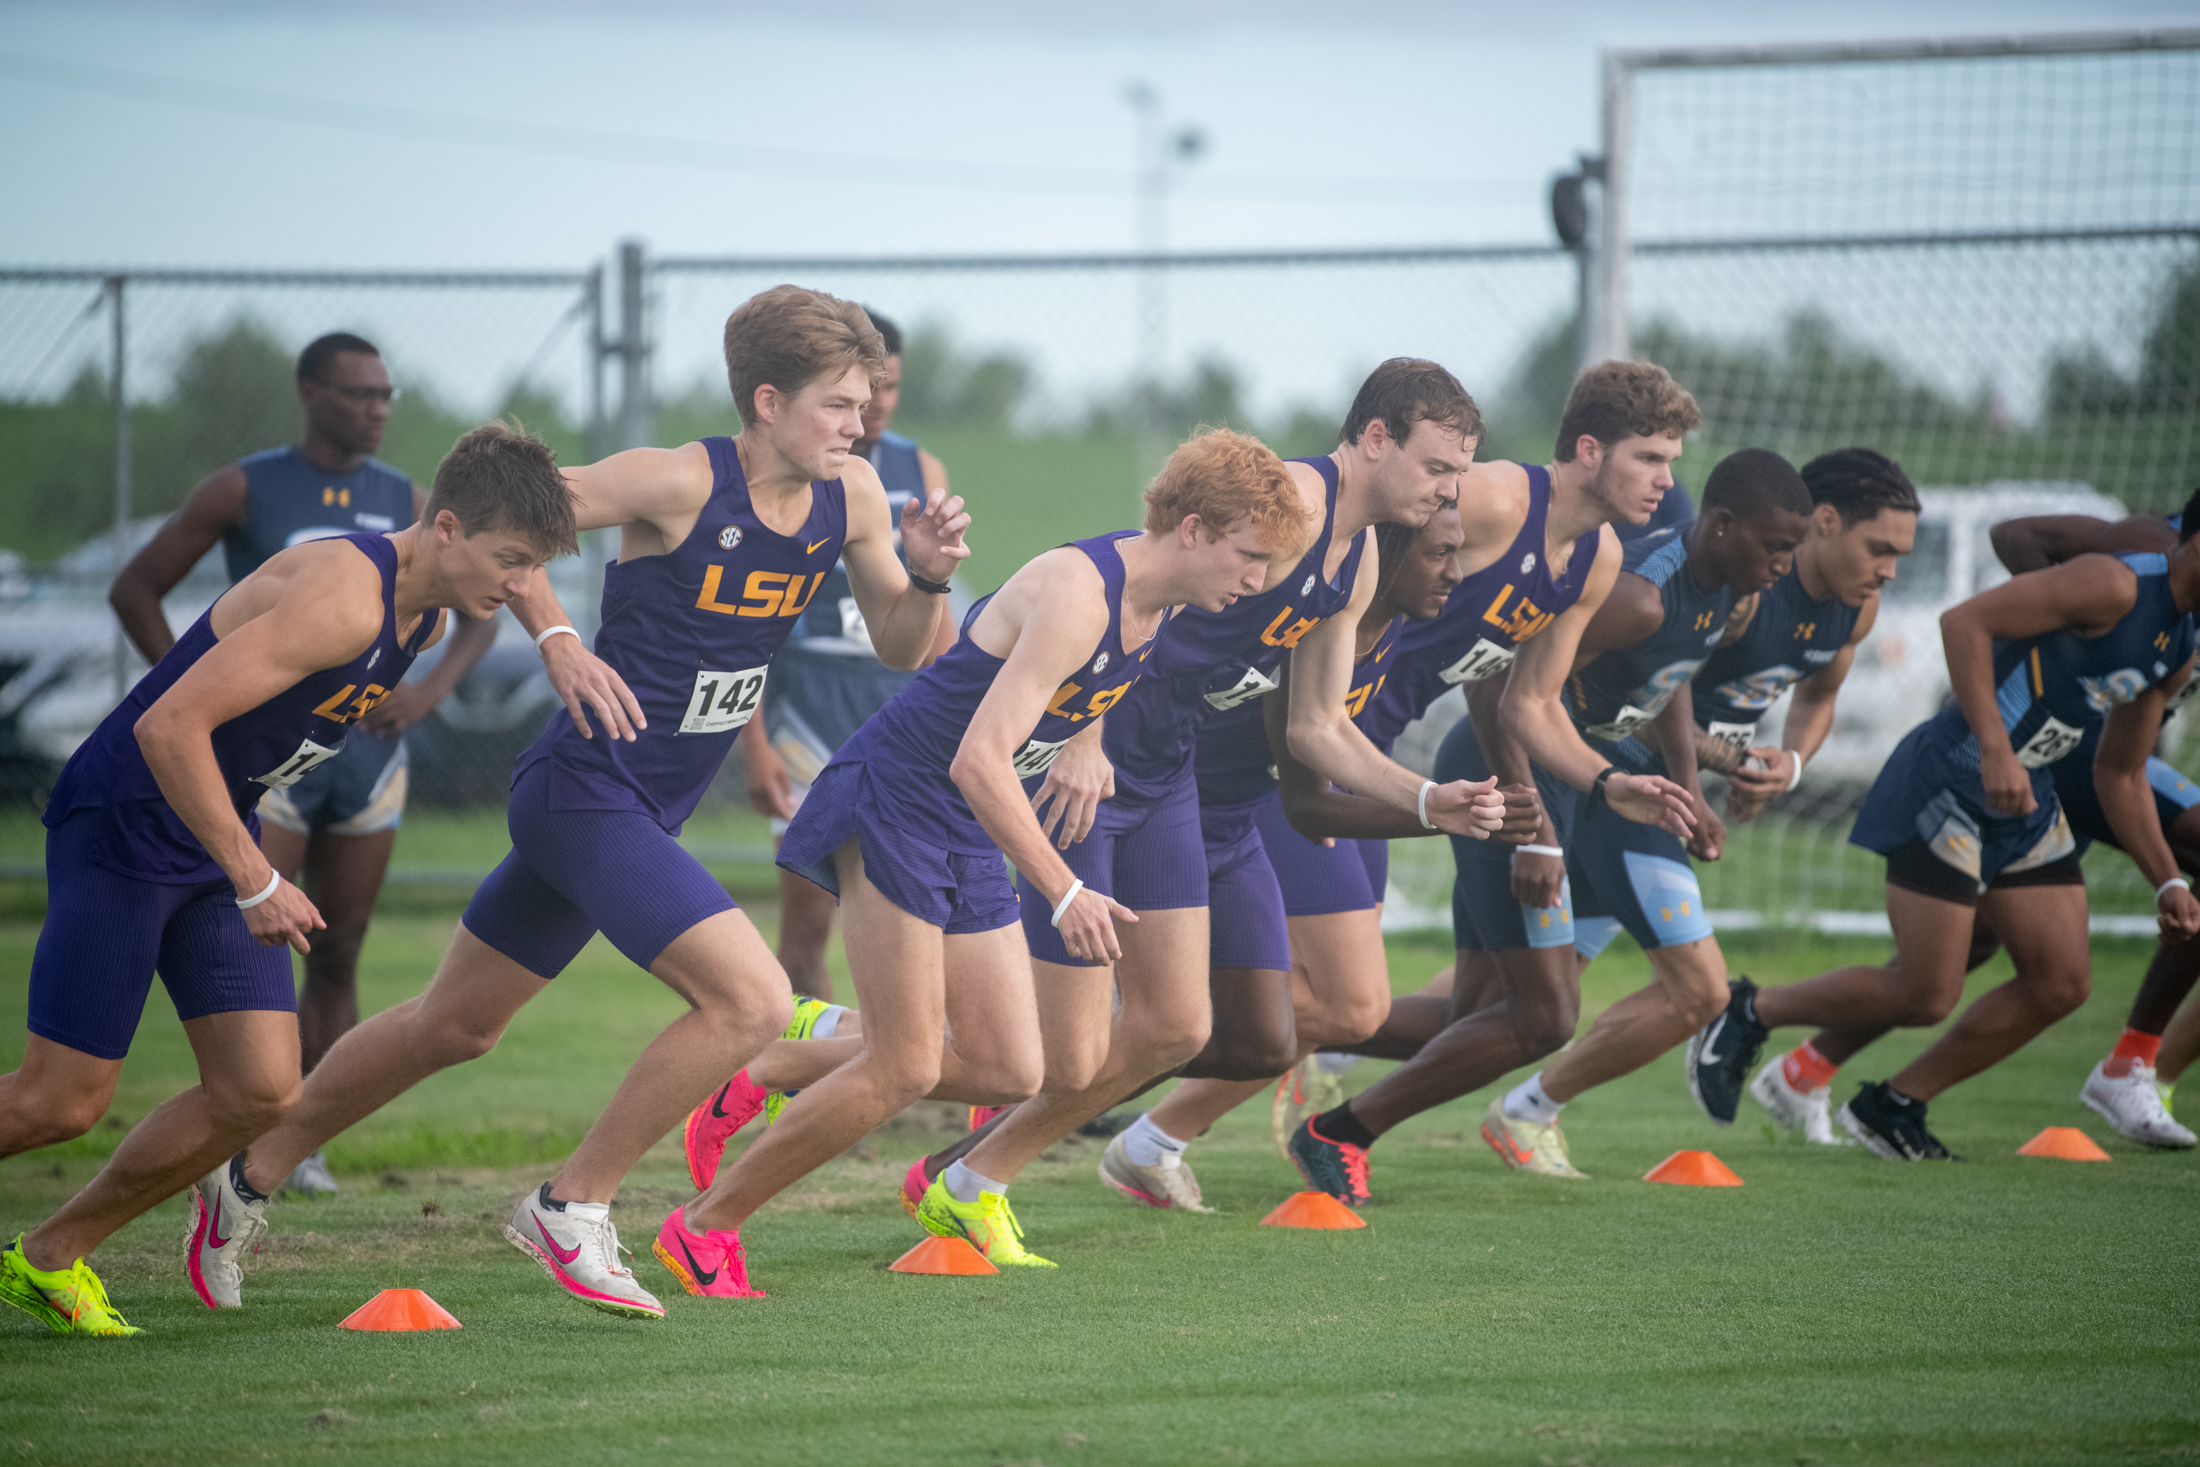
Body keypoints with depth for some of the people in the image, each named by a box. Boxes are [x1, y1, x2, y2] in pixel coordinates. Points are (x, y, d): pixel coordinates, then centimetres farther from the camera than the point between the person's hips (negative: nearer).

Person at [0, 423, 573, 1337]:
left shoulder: (423, 616, 2)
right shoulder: (340, 597, -26)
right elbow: (168, 727, -30)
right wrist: (255, 882, -28)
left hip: (220, 835, 9)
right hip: (122, 824, -9)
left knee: (260, 1092, 0)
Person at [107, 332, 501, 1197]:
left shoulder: (407, 505, 5)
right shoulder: (243, 492, -4)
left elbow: (481, 613, 16)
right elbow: (135, 590, 0)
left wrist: (431, 690, -2)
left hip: (367, 758, 3)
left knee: (336, 962, 5)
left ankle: (306, 1149, 13)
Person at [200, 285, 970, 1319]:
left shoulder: (849, 497, 1)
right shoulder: (679, 483, -20)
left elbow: (902, 650, 10)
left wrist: (929, 576, -10)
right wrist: (558, 640, -24)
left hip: (644, 810, 8)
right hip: (586, 794, -8)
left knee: (454, 1026, 18)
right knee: (753, 1000, -18)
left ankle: (250, 1177, 33)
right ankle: (571, 1210, -5)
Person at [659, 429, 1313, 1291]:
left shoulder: (1158, 597, 2)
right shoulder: (1077, 595, -25)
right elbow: (979, 761, -32)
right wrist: (1064, 894, -37)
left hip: (968, 834, 9)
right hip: (893, 800, -9)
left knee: (1009, 1072, 1)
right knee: (905, 1068, -14)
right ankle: (705, 1227, -1)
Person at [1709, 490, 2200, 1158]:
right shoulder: (2112, 586, -18)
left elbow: (2120, 774, 21)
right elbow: (1964, 621, -24)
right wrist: (1994, 750, -31)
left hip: (2025, 803, 9)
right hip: (1946, 786, -9)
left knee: (2062, 983, 5)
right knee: (1925, 995, -8)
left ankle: (1894, 1104, 17)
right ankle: (1751, 1014, 14)